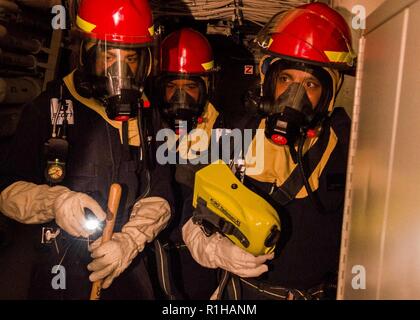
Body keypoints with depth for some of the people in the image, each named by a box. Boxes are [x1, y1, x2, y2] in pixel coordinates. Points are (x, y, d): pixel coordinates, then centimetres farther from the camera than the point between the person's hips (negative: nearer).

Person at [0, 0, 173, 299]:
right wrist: (54, 201, -24)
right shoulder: (48, 108, -7)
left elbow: (158, 196, -2)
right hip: (62, 271, -2)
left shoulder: (147, 115, 2)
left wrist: (129, 241, -17)